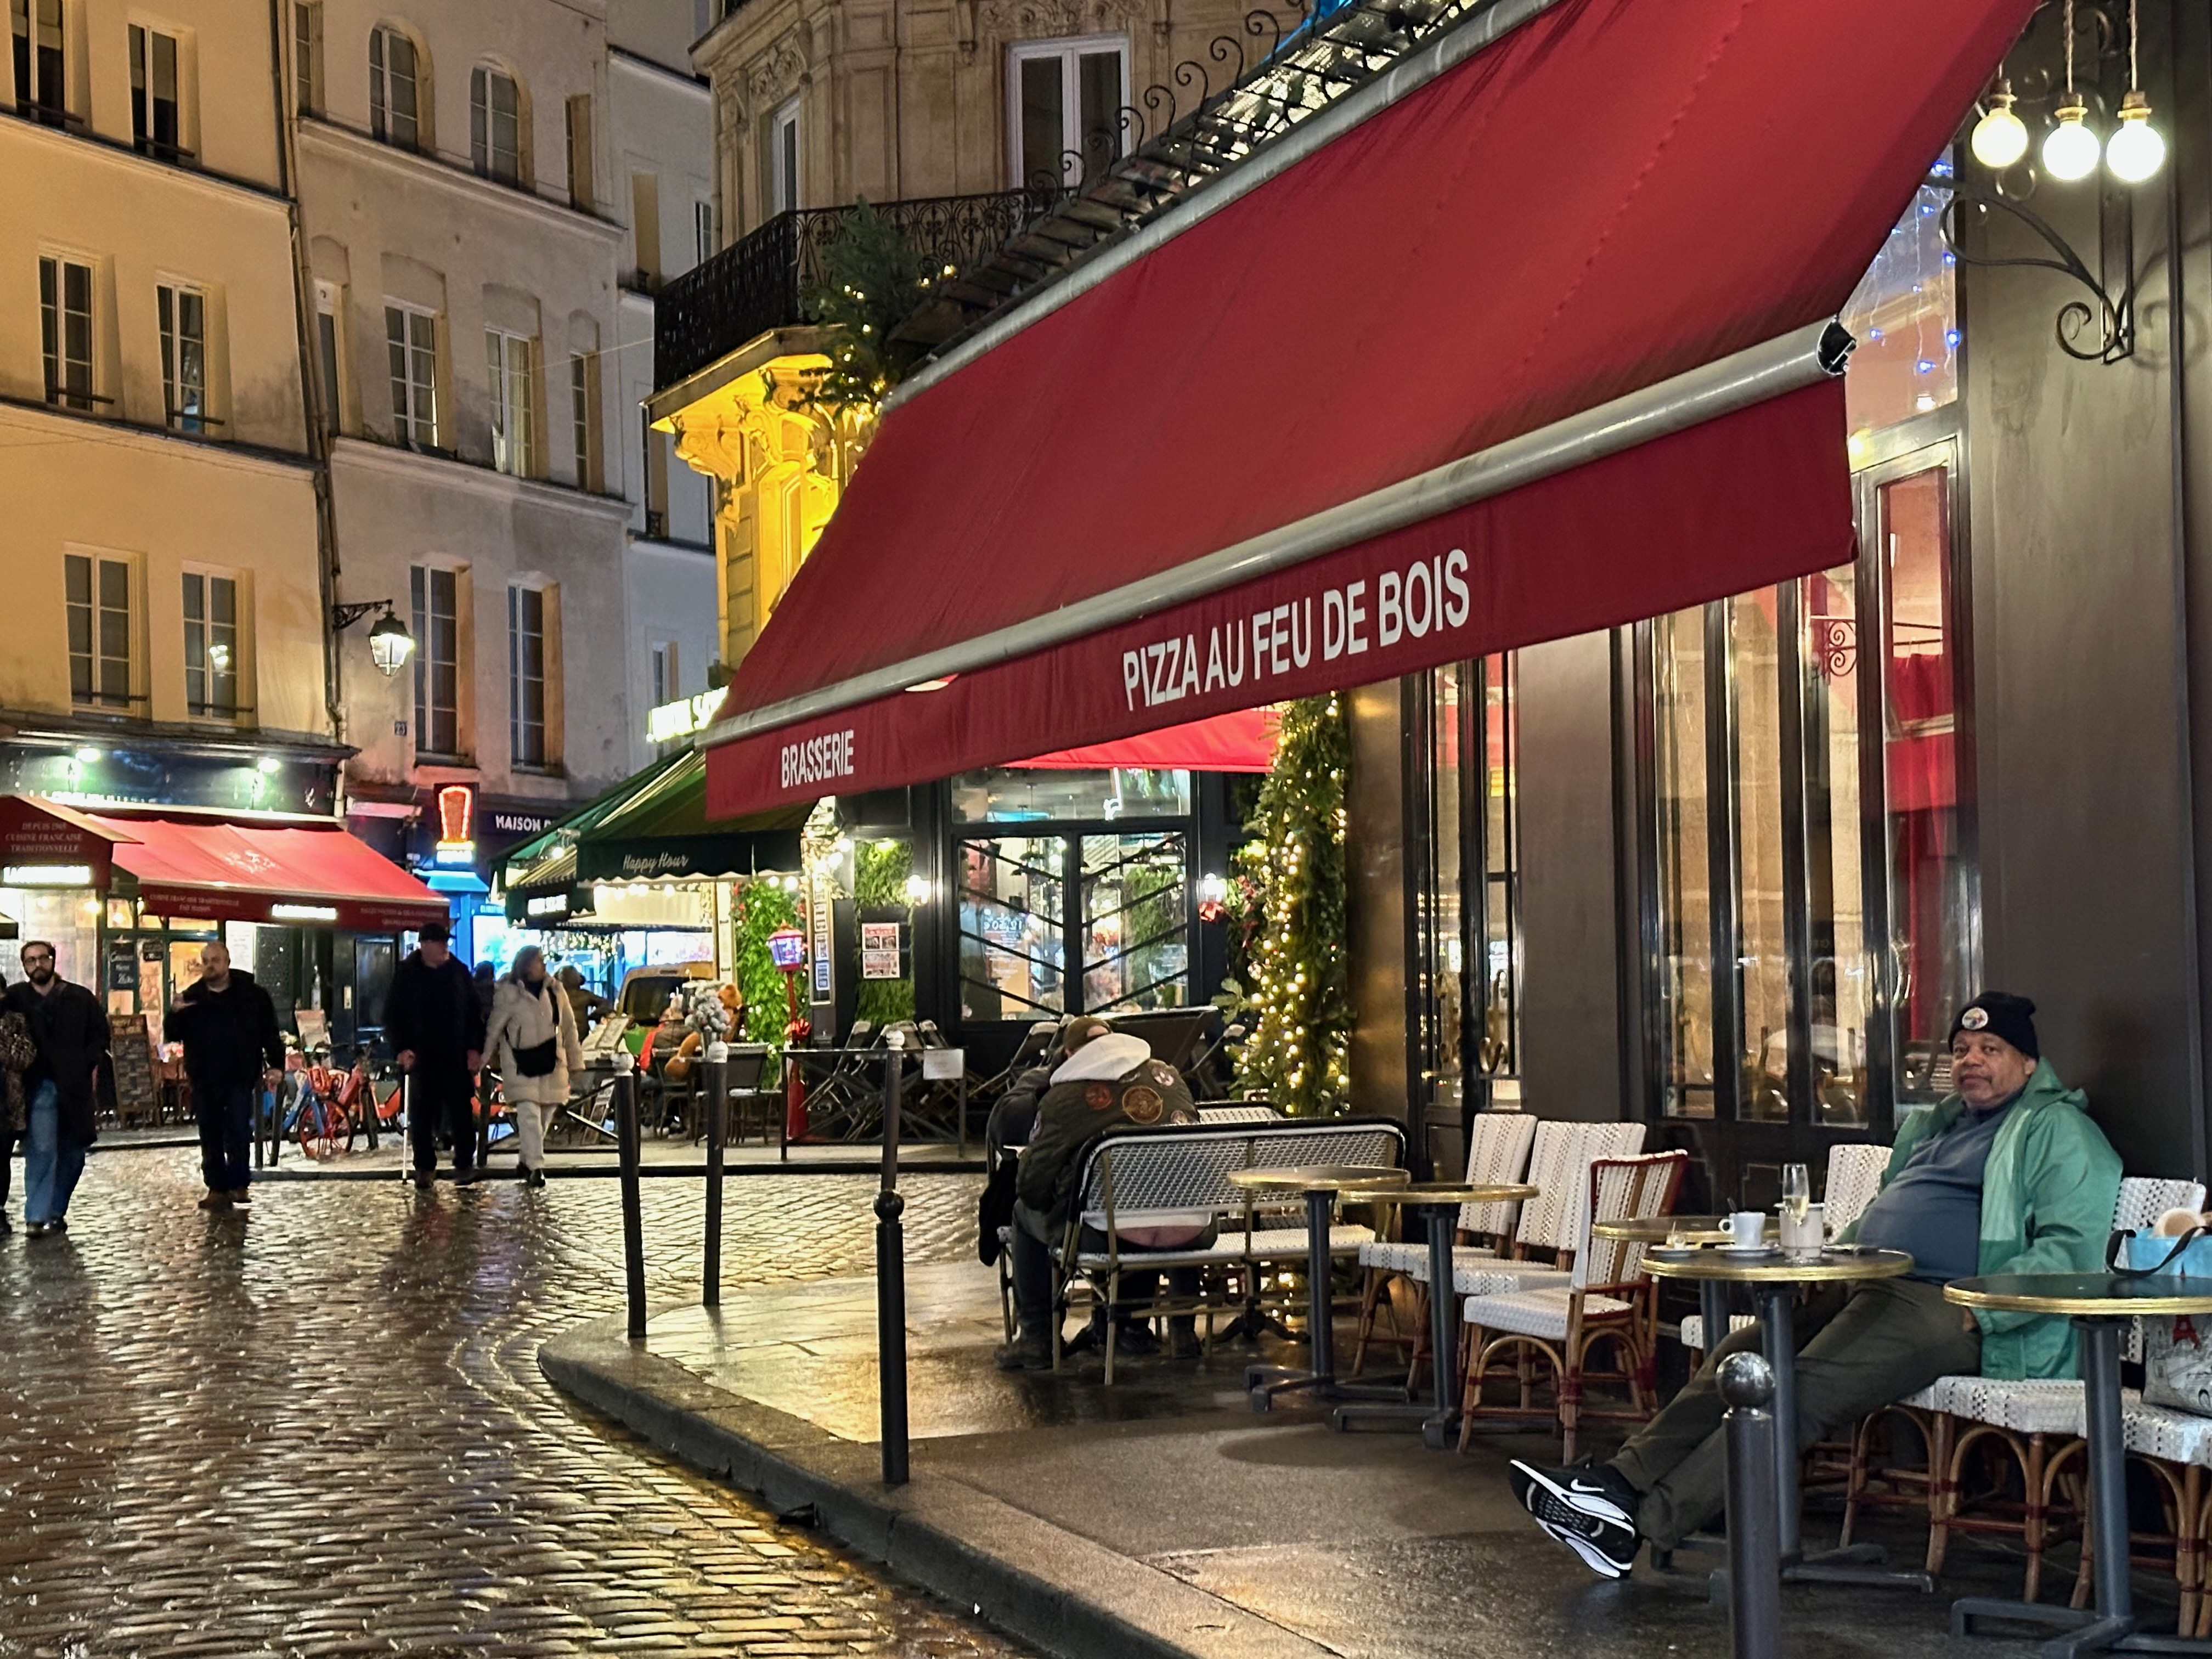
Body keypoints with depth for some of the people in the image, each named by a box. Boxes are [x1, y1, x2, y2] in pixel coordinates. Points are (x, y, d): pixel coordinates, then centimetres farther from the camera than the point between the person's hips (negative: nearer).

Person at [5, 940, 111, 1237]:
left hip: (74, 1087, 2)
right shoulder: (15, 997, 2)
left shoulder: (80, 998, 5)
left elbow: (100, 1034, 10)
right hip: (38, 1086, -2)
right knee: (42, 1150, -11)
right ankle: (36, 1217, -9)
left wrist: (91, 1065, -2)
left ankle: (57, 1210, 21)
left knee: (73, 1154, 7)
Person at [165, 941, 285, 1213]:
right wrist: (175, 1014, -13)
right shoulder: (191, 997, 9)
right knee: (210, 1137, 5)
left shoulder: (252, 995, 2)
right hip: (204, 1080, 3)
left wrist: (276, 1066, -6)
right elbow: (172, 1035, 8)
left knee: (238, 1133, -11)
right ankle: (217, 1188, 10)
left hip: (239, 1078, -3)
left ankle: (238, 1184, -1)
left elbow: (271, 1034, 4)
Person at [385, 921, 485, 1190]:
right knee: (421, 1115, 4)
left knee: (462, 1112, -3)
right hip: (421, 1057, -1)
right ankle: (424, 1169, 13)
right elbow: (392, 1015, 3)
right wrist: (401, 1048, -8)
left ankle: (464, 1166, 1)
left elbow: (474, 1013, 11)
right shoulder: (406, 975, 1)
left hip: (457, 1057, 1)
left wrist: (475, 1048, 1)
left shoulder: (459, 972, 8)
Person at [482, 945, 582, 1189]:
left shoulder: (554, 990, 7)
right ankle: (536, 1167, -13)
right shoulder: (508, 993, -4)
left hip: (551, 1061, 4)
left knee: (545, 1114, 8)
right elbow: (494, 1029, 2)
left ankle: (527, 1161, 24)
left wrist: (576, 1060, 11)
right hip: (520, 1063, -4)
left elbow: (568, 1027, 12)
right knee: (529, 1115, -13)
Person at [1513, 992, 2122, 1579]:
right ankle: (1622, 1480, -20)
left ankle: (1646, 1521, -30)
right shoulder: (1935, 1124, 28)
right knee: (1741, 1356, -12)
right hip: (1864, 1287, 9)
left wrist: (1980, 1311, -19)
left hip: (1941, 1307, -9)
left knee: (1800, 1389, -25)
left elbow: (2071, 1247, -11)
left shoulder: (2057, 1132, 1)